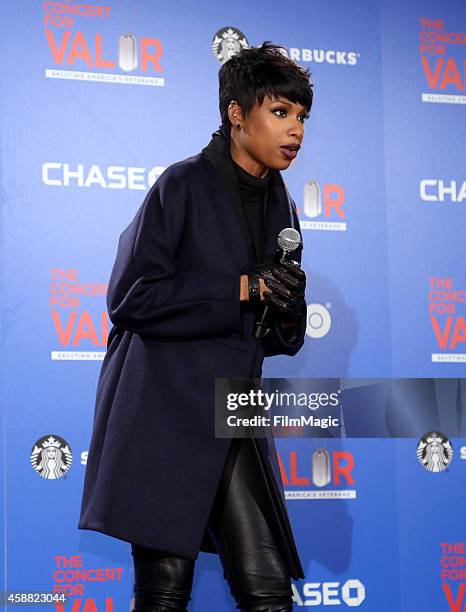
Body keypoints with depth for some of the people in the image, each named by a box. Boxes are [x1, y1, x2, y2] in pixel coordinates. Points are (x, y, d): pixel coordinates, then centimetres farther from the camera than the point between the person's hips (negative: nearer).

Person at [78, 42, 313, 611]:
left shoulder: (279, 207, 15)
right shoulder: (184, 185, -5)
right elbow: (129, 297, -13)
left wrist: (287, 312, -5)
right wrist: (243, 288, -14)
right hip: (164, 409, -6)